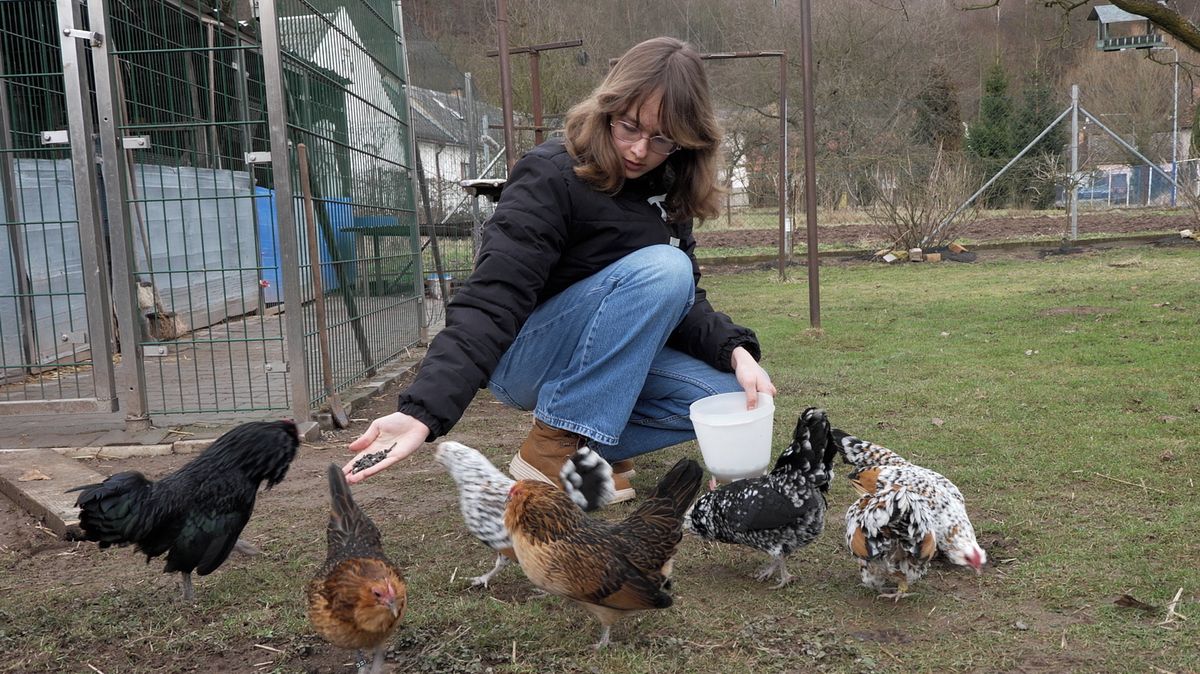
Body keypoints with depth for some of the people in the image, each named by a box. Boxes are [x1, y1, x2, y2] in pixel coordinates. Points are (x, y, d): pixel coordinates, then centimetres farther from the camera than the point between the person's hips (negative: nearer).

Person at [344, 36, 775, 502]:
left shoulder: (668, 191, 1)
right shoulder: (552, 176, -20)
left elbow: (684, 303, 0)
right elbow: (490, 301, -30)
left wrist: (735, 351, -20)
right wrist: (423, 410, -42)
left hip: (591, 359, 7)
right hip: (520, 359, -7)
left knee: (727, 399, -11)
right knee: (662, 267, -28)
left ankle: (579, 447, 0)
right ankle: (553, 449, -21)